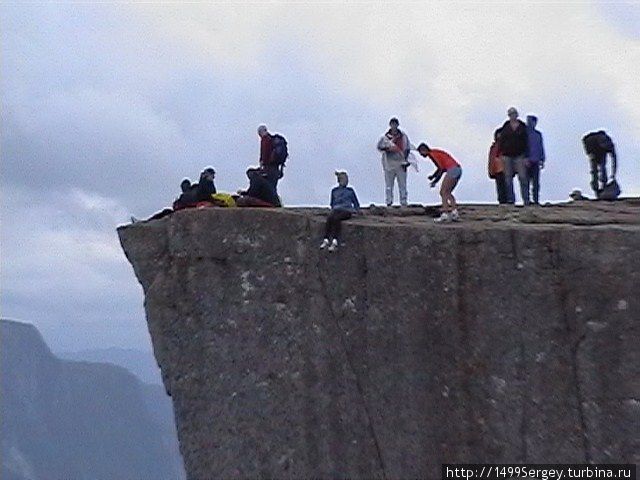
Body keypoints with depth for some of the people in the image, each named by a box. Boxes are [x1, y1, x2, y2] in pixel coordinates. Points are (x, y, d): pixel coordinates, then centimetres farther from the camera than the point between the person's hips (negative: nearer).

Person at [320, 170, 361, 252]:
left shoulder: (350, 191, 18)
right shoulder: (334, 191, 23)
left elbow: (356, 203, 25)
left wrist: (356, 210, 11)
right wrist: (333, 208, 13)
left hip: (347, 210, -3)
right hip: (336, 209, 3)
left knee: (336, 218, -36)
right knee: (329, 217, -33)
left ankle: (335, 241, -45)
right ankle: (326, 239, -40)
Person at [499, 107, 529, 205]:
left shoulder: (522, 127, 5)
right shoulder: (505, 127, 7)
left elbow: (526, 142, 5)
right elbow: (501, 141, 7)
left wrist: (526, 156, -1)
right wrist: (502, 154, -2)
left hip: (519, 155, -1)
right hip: (507, 155, 1)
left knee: (523, 177, -7)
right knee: (508, 178, 2)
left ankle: (526, 199, -4)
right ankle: (510, 199, 8)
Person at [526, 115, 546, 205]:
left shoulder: (538, 134, 14)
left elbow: (541, 148, 17)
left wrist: (542, 160, 11)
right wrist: (525, 159, -13)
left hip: (536, 161, 4)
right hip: (527, 162, -4)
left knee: (536, 183, 3)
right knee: (527, 182, -3)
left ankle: (536, 200, 6)